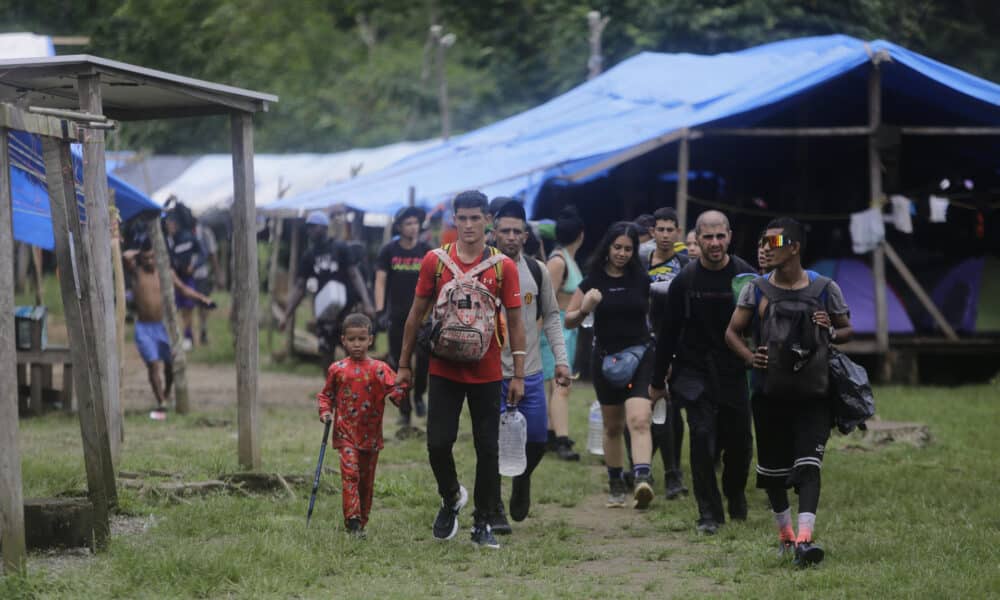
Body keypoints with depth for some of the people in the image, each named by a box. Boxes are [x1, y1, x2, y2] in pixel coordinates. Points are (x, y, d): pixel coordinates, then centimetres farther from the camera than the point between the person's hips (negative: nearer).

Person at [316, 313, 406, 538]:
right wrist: (325, 411, -3)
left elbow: (395, 390, -10)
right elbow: (326, 395, 15)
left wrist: (398, 393, -33)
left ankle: (362, 522, 24)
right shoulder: (337, 370, 3)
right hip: (346, 433, -1)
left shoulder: (379, 369, -1)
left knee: (366, 480, 10)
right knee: (350, 473, -17)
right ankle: (352, 521, -21)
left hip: (371, 435, 1)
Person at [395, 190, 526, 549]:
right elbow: (417, 313, 8)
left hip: (487, 374, 0)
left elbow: (515, 322, 1)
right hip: (444, 371, 0)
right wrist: (404, 364, 8)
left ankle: (482, 523, 14)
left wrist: (518, 375, -2)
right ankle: (451, 498, 23)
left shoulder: (503, 266, -2)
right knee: (438, 443, -6)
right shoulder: (435, 261, 1)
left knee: (488, 449, 2)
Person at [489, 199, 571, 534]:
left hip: (531, 372, 3)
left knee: (536, 441, 5)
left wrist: (561, 359, 4)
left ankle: (521, 479, 37)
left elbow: (551, 317, 12)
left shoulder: (537, 271, 5)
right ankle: (494, 511, 8)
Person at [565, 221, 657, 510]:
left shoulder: (642, 280, 3)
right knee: (612, 426, 12)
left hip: (639, 357, -1)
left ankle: (643, 479, -35)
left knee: (639, 420, -20)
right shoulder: (594, 280, 1)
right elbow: (568, 320, 3)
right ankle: (616, 484, 27)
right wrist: (585, 309, -18)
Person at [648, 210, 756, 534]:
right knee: (703, 438, -11)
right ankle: (709, 513, -2)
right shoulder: (684, 281, -1)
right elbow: (667, 333, 6)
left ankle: (735, 494, 36)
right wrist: (657, 381, 8)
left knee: (739, 443, 6)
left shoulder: (746, 276, -3)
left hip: (736, 374, 1)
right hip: (696, 373, 0)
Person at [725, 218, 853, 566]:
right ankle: (784, 531, 31)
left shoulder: (825, 289, 0)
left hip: (813, 392, -2)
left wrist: (831, 333, -13)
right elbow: (733, 332, 7)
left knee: (808, 464, -16)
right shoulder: (756, 291, 3)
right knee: (772, 468, 10)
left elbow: (848, 329, 11)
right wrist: (750, 357, -13)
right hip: (769, 391, 2)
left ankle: (805, 537, -25)